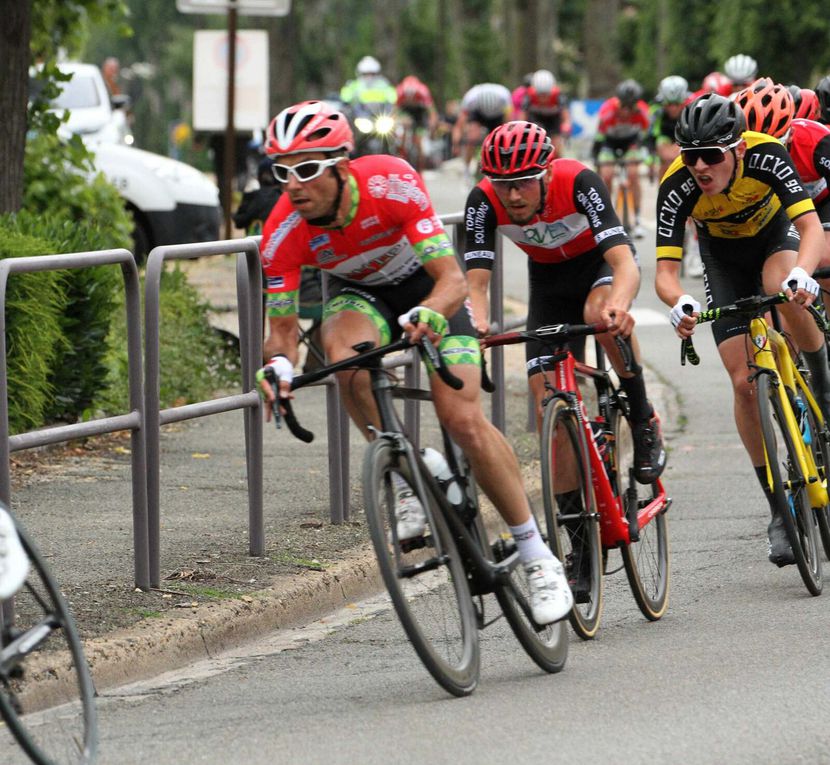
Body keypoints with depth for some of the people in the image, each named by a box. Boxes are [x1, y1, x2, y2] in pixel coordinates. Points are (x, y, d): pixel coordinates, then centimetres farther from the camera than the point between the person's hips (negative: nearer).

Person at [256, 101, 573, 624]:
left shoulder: (392, 184, -35)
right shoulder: (283, 234, -28)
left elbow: (452, 278, -36)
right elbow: (282, 327, -20)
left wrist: (428, 314, -58)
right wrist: (280, 363, -43)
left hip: (426, 285, -2)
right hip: (358, 292, 2)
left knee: (464, 419, -17)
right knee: (346, 357, -35)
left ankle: (539, 558, -6)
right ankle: (407, 483, -17)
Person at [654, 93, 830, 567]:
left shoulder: (766, 156, -35)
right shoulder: (678, 188, -32)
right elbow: (665, 270, -33)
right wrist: (679, 303, -56)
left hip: (776, 232, -1)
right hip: (724, 257, 1)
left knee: (785, 291, -39)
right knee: (745, 382, -10)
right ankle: (779, 509, -1)